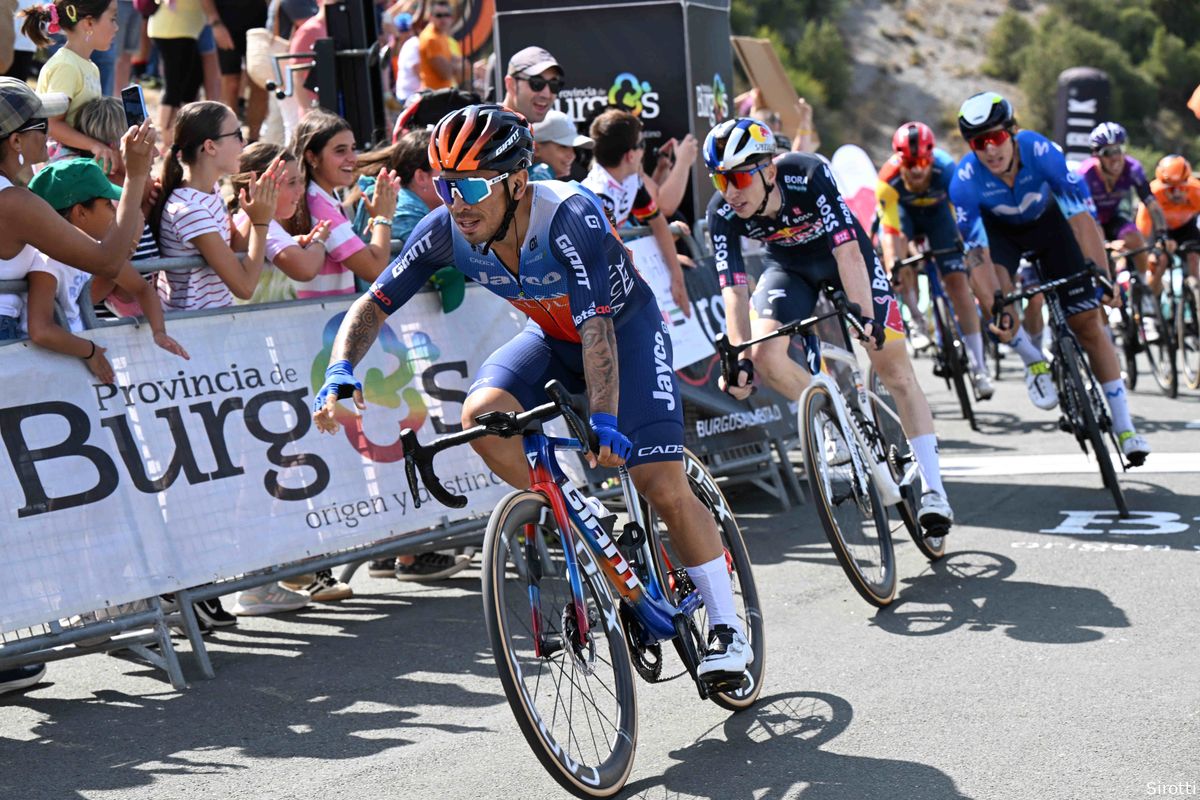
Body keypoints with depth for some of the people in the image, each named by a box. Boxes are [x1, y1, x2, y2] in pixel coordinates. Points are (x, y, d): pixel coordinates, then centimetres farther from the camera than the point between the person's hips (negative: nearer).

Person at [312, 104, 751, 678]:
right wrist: (341, 374, -33)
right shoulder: (446, 230, -21)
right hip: (551, 336, 5)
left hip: (624, 329, -5)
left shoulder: (570, 216, -36)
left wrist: (604, 422, -54)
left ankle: (727, 628, 3)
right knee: (481, 414, -25)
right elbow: (372, 305, -15)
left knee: (664, 488, -15)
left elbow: (596, 329, -42)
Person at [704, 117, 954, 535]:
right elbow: (734, 288, -27)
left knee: (896, 372, -5)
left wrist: (866, 318, -48)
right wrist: (740, 357, -39)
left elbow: (847, 251, -39)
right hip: (789, 267, 3)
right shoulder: (722, 213, -26)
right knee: (766, 354, -23)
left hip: (844, 256, -3)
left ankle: (933, 490, 1)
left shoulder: (809, 175, -36)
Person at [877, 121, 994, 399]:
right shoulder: (889, 181, -36)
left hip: (937, 211, -1)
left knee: (958, 281, -12)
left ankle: (978, 368, -10)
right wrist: (893, 269, -48)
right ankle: (915, 319, -9)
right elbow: (890, 232, -37)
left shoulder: (947, 170, -37)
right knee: (896, 245, -31)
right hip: (903, 209, 1)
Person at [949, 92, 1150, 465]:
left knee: (1088, 322, -4)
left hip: (1046, 221, 0)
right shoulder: (965, 181, -32)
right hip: (998, 228, 0)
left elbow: (1082, 214, -35)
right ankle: (1033, 361, -3)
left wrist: (1104, 276, -43)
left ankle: (1125, 428, 2)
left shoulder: (1040, 151, -34)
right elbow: (977, 251, -33)